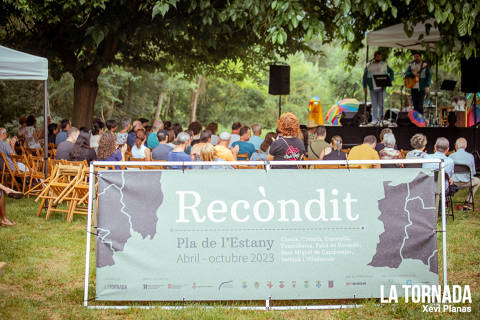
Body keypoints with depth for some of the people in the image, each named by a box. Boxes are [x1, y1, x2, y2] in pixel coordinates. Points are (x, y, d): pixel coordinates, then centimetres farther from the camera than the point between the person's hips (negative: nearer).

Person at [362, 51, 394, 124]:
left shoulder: (384, 65, 6)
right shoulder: (369, 65, 4)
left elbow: (391, 72, 16)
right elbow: (365, 76, 8)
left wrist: (390, 80, 0)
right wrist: (364, 87, 1)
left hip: (382, 87, 0)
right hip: (373, 88, 0)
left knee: (381, 103, -6)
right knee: (374, 105, 3)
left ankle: (381, 118, 1)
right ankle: (374, 120, 8)